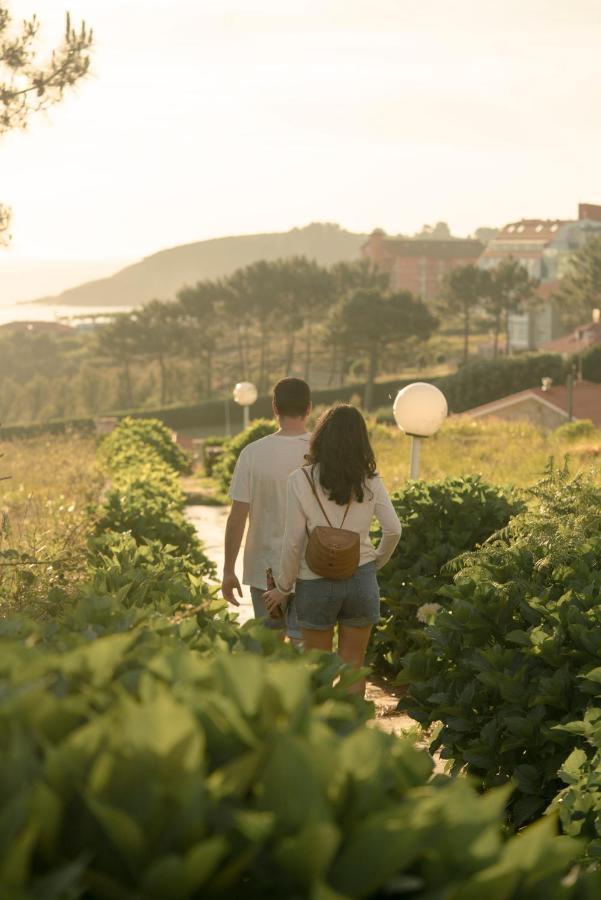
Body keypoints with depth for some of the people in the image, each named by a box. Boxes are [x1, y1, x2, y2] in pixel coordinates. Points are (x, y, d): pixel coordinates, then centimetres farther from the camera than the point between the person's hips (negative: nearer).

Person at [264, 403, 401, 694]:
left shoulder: (301, 480, -8)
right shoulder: (370, 481, -2)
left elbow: (293, 541, -8)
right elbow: (393, 530, -6)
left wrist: (283, 587, 3)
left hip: (316, 583, -2)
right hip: (361, 580, 2)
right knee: (353, 667, 11)